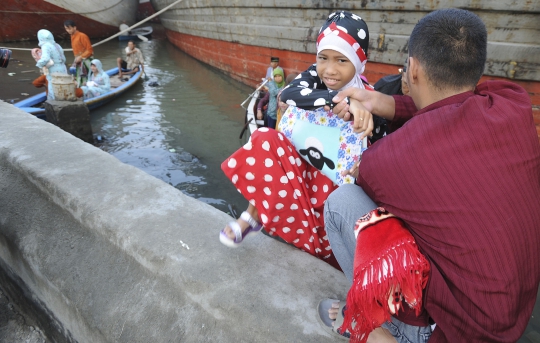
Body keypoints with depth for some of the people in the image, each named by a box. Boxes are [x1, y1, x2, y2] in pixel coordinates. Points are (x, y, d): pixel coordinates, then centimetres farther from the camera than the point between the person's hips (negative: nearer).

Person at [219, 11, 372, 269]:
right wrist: (337, 99, -39)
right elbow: (289, 94, -30)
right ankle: (254, 215, -15)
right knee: (266, 140, -27)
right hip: (300, 163, 1)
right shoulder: (314, 76, -6)